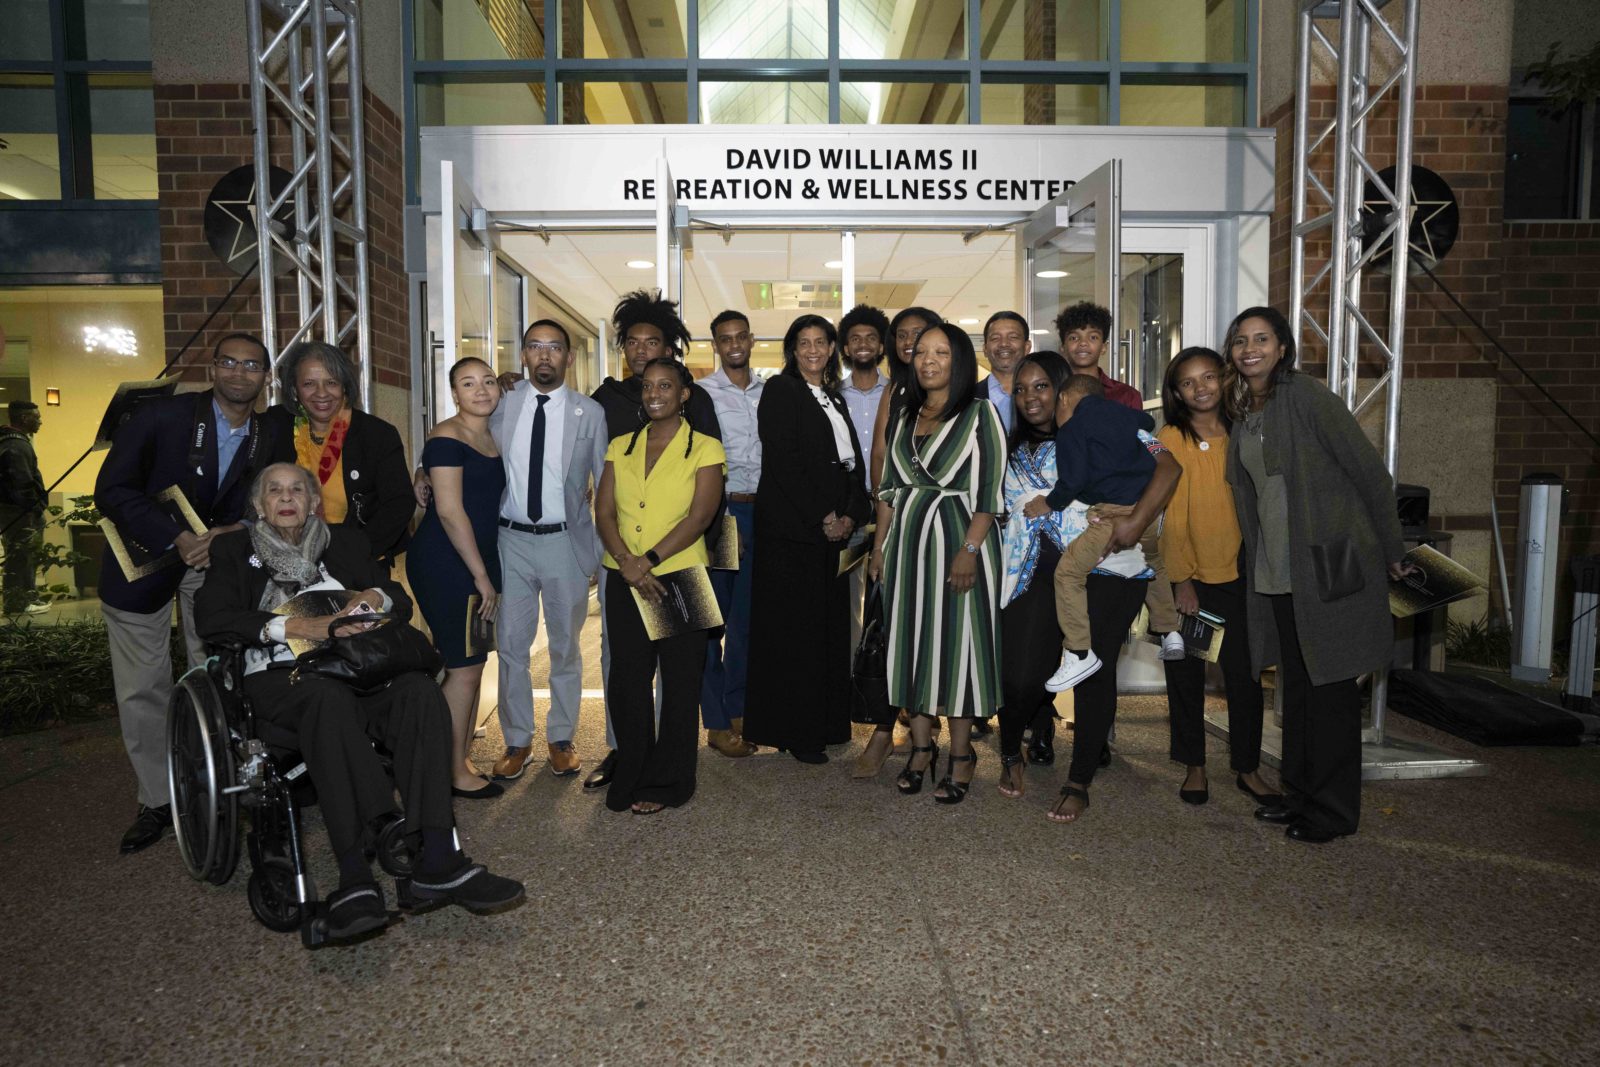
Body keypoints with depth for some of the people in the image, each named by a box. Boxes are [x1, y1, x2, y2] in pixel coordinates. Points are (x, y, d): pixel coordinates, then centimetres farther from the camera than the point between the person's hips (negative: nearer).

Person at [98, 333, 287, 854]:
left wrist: (226, 535, -17)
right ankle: (156, 801, 17)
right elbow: (112, 490, -17)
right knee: (142, 689, 4)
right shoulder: (161, 415, -15)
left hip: (219, 559, 2)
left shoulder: (272, 440, -5)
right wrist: (176, 538, -26)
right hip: (144, 558, -2)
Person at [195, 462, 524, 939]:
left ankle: (437, 860, -38)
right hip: (280, 678, -2)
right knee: (329, 697, -39)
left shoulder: (346, 543, 24)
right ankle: (355, 878, -46)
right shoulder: (235, 550, 17)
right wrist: (297, 626, -13)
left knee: (419, 689, -31)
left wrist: (376, 596, -6)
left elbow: (402, 604, 19)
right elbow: (211, 618, -1)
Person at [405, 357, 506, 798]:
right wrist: (482, 576, -16)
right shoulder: (447, 438, -13)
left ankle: (462, 762, 22)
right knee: (463, 667, -4)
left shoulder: (492, 437, 13)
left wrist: (487, 572, 13)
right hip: (444, 565, -8)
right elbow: (449, 511, -18)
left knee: (471, 665, 12)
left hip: (478, 563, 8)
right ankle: (454, 773, 8)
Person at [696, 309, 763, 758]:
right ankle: (716, 723, 10)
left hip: (760, 510, 4)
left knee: (748, 615, 11)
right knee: (712, 617, 1)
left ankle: (738, 709, 24)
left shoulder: (768, 392, 10)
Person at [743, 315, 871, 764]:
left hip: (833, 527, 7)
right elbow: (783, 461, -13)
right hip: (791, 528, -7)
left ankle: (825, 722, 17)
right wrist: (821, 518, -14)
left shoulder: (834, 399, 19)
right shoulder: (781, 390, -3)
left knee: (828, 624, 9)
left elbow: (855, 462, 13)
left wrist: (851, 515, -2)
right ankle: (793, 732, 4)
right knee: (792, 627, -3)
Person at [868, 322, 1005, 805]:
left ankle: (961, 754, 11)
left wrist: (970, 548, -18)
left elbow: (990, 491, -10)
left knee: (958, 640, 0)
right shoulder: (904, 416, 14)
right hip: (908, 538, 6)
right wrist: (880, 543, 9)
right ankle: (921, 746, 19)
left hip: (959, 537, -5)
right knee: (911, 638, 8)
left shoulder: (980, 414, -4)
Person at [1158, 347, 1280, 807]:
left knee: (1244, 673, 7)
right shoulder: (1172, 439, -6)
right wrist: (1182, 579, -11)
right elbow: (1173, 515, -8)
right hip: (1189, 575, -3)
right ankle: (1194, 766, 21)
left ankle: (1248, 768, 22)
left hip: (1238, 573, 3)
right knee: (1186, 673, 7)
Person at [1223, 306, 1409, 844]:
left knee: (1330, 685, 2)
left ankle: (1334, 809, 14)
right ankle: (1300, 792, 28)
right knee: (1295, 681, 15)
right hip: (1276, 571, 7)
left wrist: (1392, 552, -5)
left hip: (1328, 566, -7)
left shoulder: (1308, 397, -12)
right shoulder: (1243, 411, 10)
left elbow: (1370, 473, -10)